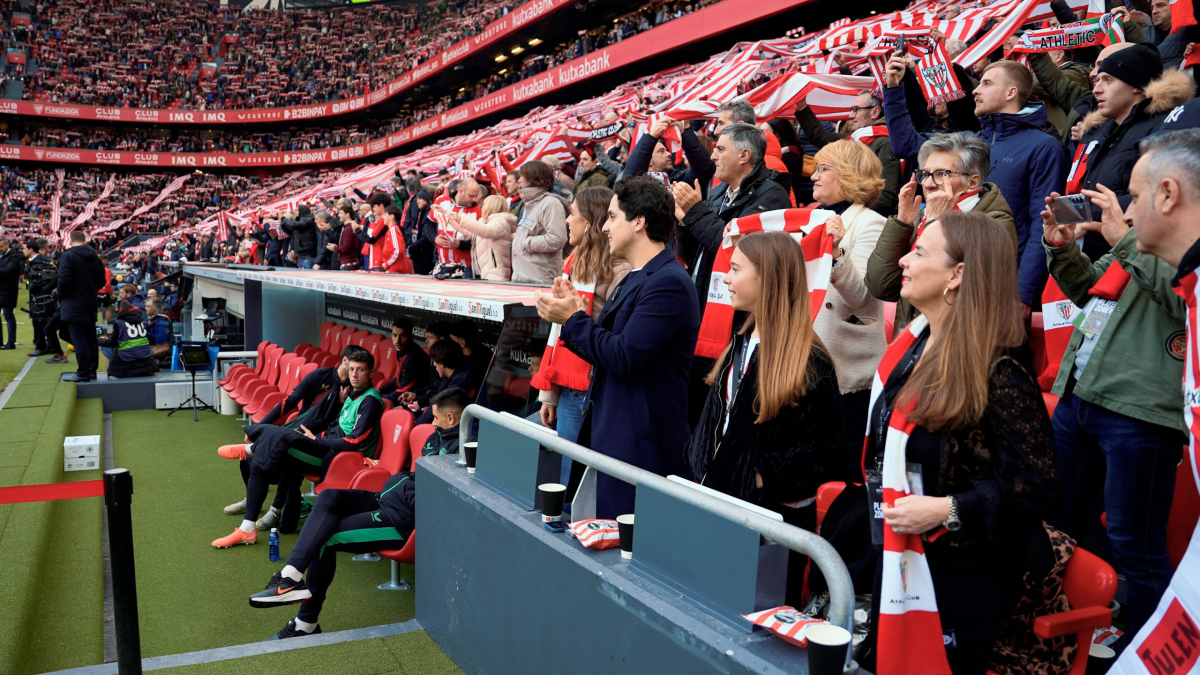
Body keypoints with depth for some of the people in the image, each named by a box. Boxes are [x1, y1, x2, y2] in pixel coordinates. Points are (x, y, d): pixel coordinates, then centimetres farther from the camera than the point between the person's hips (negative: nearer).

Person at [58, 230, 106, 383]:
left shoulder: (68, 255, -12)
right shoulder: (95, 257, 9)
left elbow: (64, 280, -17)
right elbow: (101, 281, 14)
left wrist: (61, 298, -2)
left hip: (73, 305, -7)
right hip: (91, 304, 7)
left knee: (78, 339, -5)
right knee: (90, 337, 12)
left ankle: (83, 373, -4)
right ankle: (92, 370, 16)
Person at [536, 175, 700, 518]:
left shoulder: (669, 283, -17)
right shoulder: (633, 280, 17)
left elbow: (624, 358, -23)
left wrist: (574, 319, -11)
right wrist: (574, 315, 5)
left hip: (643, 448, -10)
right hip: (613, 436, 10)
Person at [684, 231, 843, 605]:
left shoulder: (810, 363, -17)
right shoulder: (741, 343, 9)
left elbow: (821, 453, -19)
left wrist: (761, 477, -21)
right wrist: (698, 461, 3)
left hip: (776, 518, -8)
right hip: (723, 504, 8)